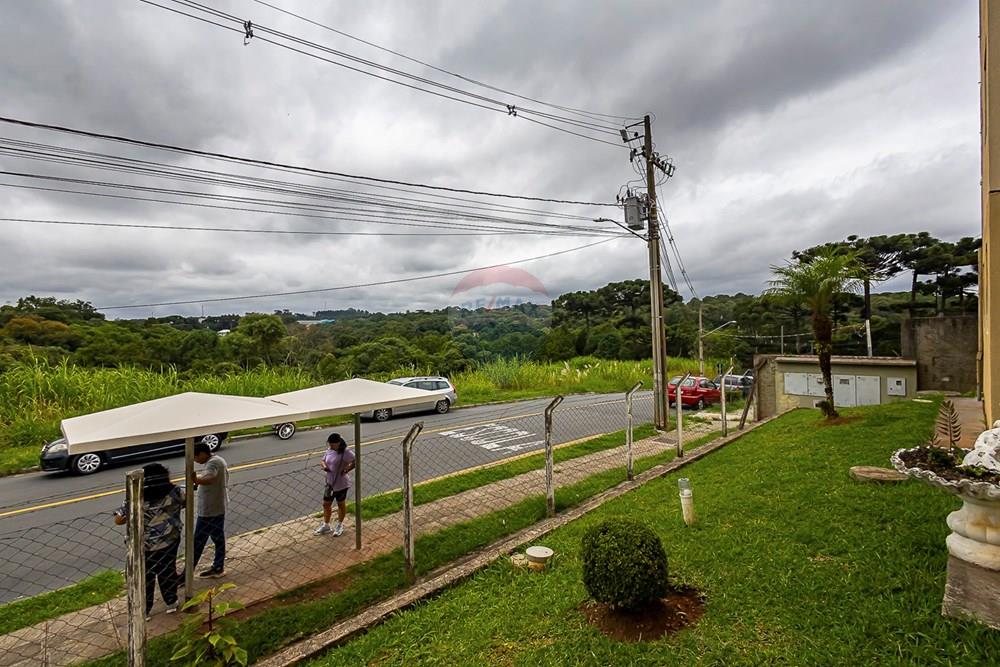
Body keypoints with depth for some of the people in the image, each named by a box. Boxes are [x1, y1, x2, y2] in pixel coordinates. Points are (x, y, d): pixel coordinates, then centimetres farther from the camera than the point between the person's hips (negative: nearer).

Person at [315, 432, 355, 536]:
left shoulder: (345, 452, -23)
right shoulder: (329, 450, -1)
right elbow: (322, 461, 10)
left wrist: (346, 470, -27)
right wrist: (324, 465, -11)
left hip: (341, 484, -7)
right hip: (329, 483, 7)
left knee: (341, 504, 14)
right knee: (326, 504, 16)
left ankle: (340, 525, 34)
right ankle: (326, 525, 36)